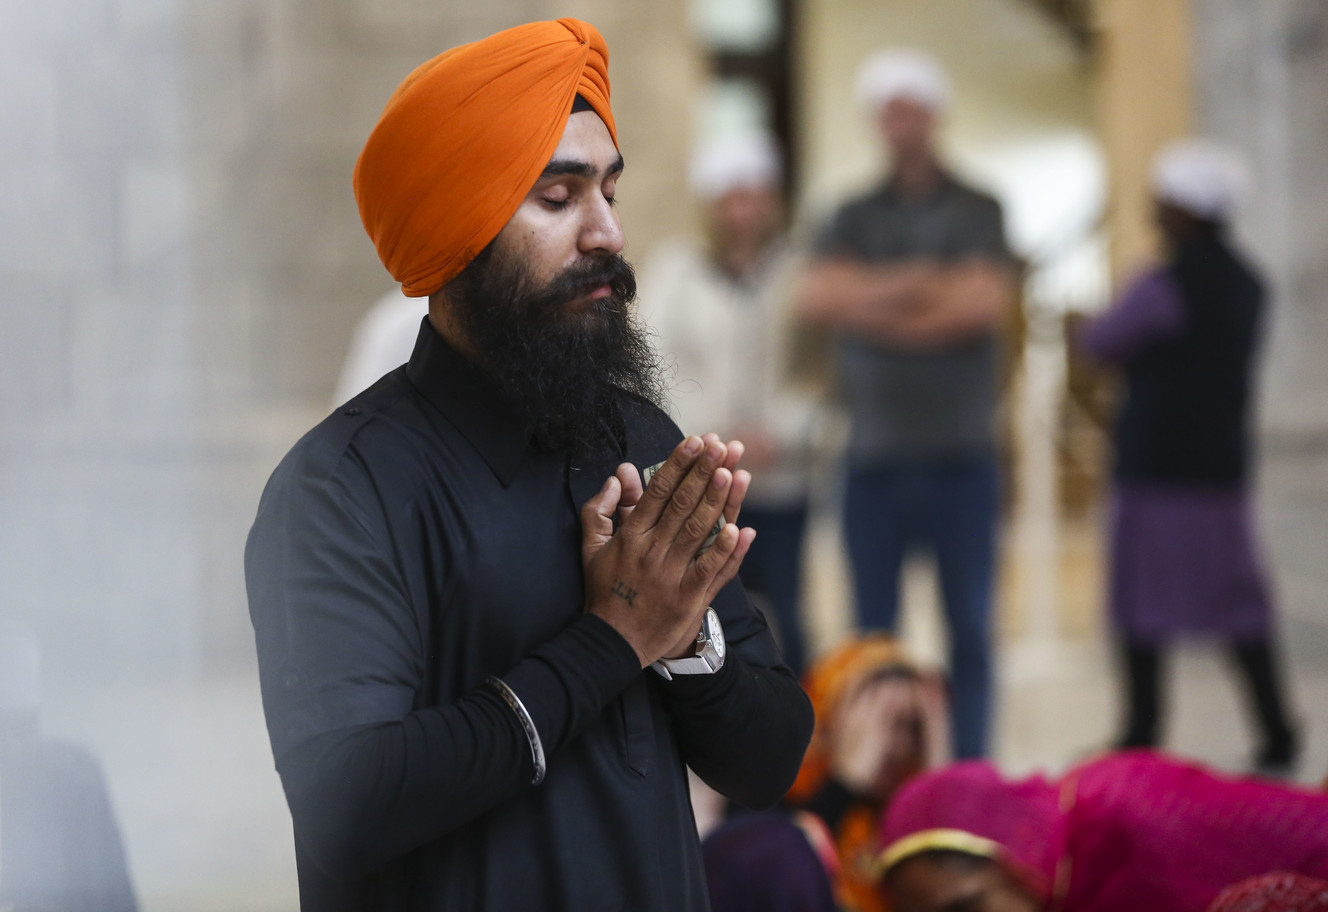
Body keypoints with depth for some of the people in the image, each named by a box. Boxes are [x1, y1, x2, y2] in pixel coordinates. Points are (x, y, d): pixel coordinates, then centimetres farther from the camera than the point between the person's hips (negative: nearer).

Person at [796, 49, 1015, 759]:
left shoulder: (976, 212, 6)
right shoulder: (854, 218, 13)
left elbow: (983, 302, -10)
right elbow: (813, 298, -4)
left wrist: (869, 303, -5)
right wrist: (914, 281, -11)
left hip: (960, 454, -2)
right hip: (875, 454, 2)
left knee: (969, 629, -1)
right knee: (874, 633, 3)